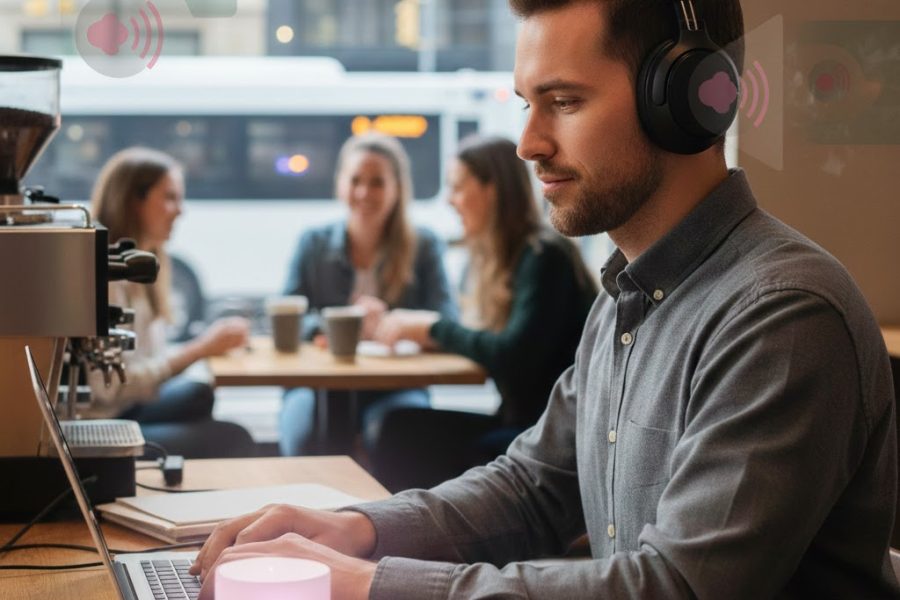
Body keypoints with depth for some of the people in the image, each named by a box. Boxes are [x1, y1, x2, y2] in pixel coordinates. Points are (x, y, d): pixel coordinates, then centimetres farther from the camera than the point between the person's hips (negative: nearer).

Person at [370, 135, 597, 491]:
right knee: (401, 427, -11)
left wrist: (433, 328, -9)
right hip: (519, 421, 8)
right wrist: (414, 327, 1)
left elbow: (514, 356, -19)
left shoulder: (544, 258, -12)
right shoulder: (490, 258, 14)